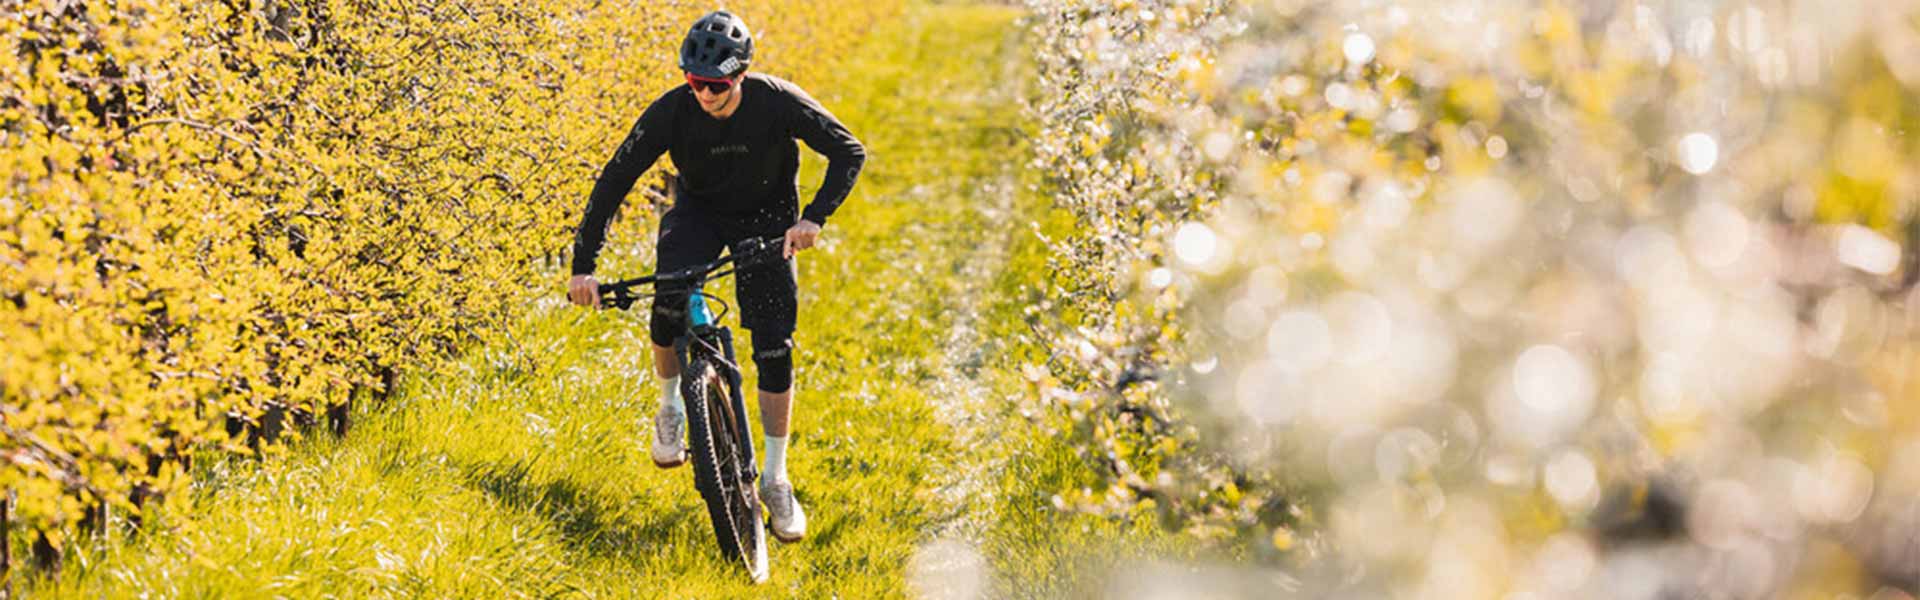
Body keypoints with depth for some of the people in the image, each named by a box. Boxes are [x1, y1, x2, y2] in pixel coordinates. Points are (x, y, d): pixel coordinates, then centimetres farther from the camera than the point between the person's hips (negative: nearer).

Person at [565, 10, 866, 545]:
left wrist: (814, 217, -36)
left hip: (766, 218, 0)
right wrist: (583, 264, -28)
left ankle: (774, 478, 5)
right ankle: (671, 406, 3)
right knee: (668, 306, -27)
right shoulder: (673, 111, -25)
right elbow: (615, 179, -21)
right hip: (698, 211, 0)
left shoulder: (778, 102, -27)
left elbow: (849, 152, -22)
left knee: (774, 349, -9)